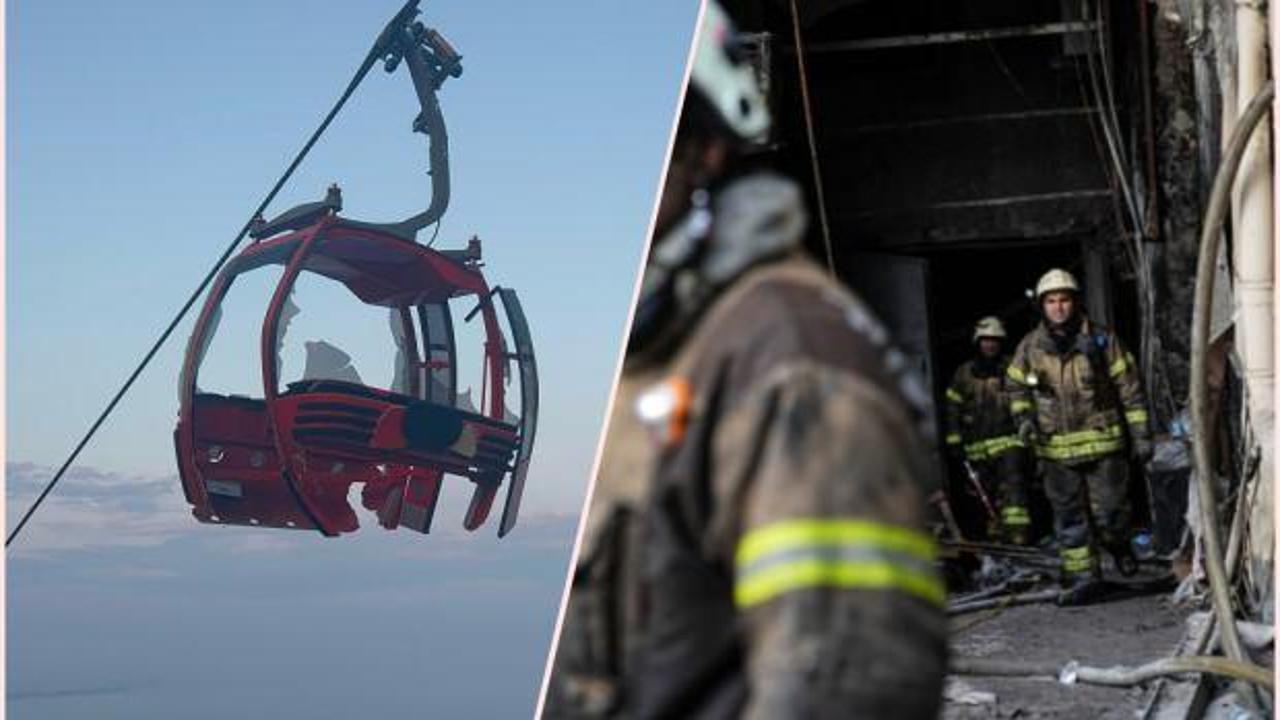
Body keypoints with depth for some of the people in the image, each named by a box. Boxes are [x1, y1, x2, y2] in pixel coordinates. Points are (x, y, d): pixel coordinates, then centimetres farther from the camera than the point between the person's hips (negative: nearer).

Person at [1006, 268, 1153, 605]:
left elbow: (1129, 389, 1)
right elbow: (1018, 388, 16)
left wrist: (1141, 434, -1)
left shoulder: (1101, 340, -3)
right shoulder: (1030, 347, 2)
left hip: (1103, 442, -2)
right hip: (1056, 448, 2)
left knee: (1110, 512, -2)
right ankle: (1083, 577, 13)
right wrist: (1024, 418, -3)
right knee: (1069, 516, 5)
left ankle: (1118, 545, 30)